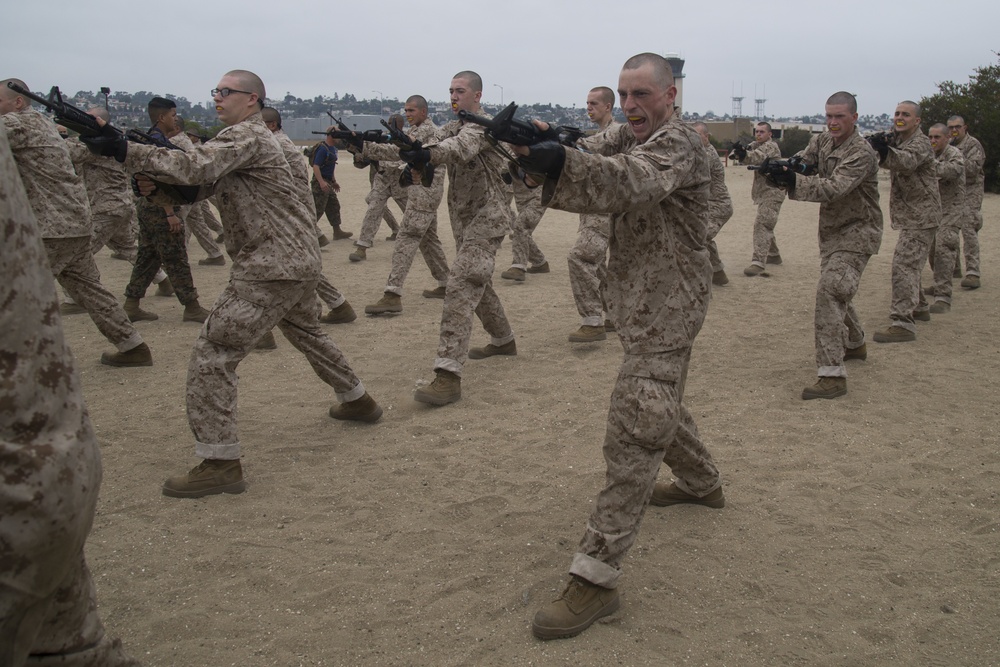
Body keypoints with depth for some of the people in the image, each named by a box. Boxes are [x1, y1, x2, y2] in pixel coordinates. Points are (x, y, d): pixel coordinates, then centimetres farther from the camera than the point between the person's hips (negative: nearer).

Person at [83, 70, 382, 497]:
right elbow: (202, 186, 11)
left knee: (213, 353, -11)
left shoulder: (247, 135, -11)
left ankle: (219, 464, -11)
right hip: (299, 263, 11)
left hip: (271, 268, -11)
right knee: (307, 334, 30)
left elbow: (197, 167, -28)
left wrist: (125, 152, -28)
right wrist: (155, 186, -7)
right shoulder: (244, 137, 20)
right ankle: (358, 400, 46)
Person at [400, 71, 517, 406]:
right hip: (464, 218, 10)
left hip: (486, 217, -9)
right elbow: (434, 146, -7)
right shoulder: (453, 126, 12)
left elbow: (461, 147, -34)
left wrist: (427, 154, -54)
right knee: (477, 283, 22)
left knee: (461, 286, -21)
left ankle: (448, 375, -27)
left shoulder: (484, 124, -13)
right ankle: (503, 340, 45)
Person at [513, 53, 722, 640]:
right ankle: (702, 482, 52)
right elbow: (592, 182, -3)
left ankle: (596, 578, -14)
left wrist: (561, 161, -53)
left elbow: (633, 180, -36)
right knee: (659, 403, 26)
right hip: (640, 302, 10)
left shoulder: (680, 142, -15)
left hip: (667, 310, -9)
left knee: (635, 431, -13)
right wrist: (536, 155, -24)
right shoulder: (626, 137, 11)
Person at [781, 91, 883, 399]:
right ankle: (855, 344, 49)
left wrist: (794, 181, -46)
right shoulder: (822, 141, 5)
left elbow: (836, 188, -32)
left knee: (830, 291, -23)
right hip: (831, 230, 9)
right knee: (836, 292, 23)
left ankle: (832, 375, -26)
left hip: (857, 232, -9)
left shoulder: (861, 152, -19)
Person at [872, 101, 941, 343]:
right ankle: (919, 307, 40)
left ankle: (902, 323, -22)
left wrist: (885, 150, -54)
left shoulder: (921, 143, -15)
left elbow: (907, 161, -34)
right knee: (910, 264, 22)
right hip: (909, 216, 10)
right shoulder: (899, 140, 14)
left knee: (904, 265, -18)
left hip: (920, 216, -10)